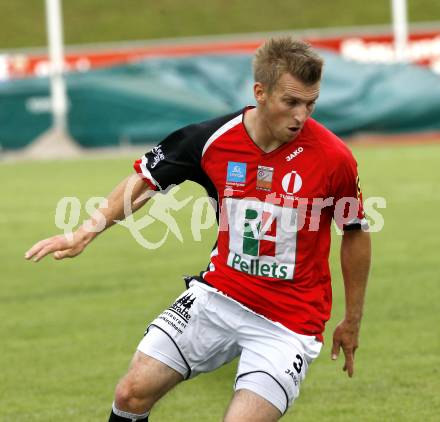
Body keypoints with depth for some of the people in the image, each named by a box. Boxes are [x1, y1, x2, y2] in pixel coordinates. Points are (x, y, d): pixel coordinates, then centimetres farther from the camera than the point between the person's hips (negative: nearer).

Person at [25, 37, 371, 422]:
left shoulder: (333, 158, -16)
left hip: (288, 322, -3)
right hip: (219, 295, 3)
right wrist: (88, 231, -7)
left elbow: (356, 233, 0)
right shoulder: (213, 140, -10)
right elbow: (146, 180, 7)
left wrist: (352, 322, 8)